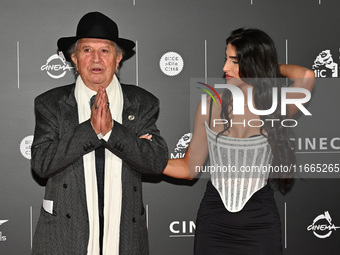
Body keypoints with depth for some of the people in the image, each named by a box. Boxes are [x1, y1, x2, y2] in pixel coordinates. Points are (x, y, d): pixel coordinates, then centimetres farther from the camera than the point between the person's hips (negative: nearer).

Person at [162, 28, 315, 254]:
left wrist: (271, 66, -6)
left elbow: (306, 77, -25)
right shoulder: (211, 106, -2)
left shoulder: (275, 109, -5)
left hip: (260, 222, -1)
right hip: (213, 222, 1)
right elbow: (190, 167, 4)